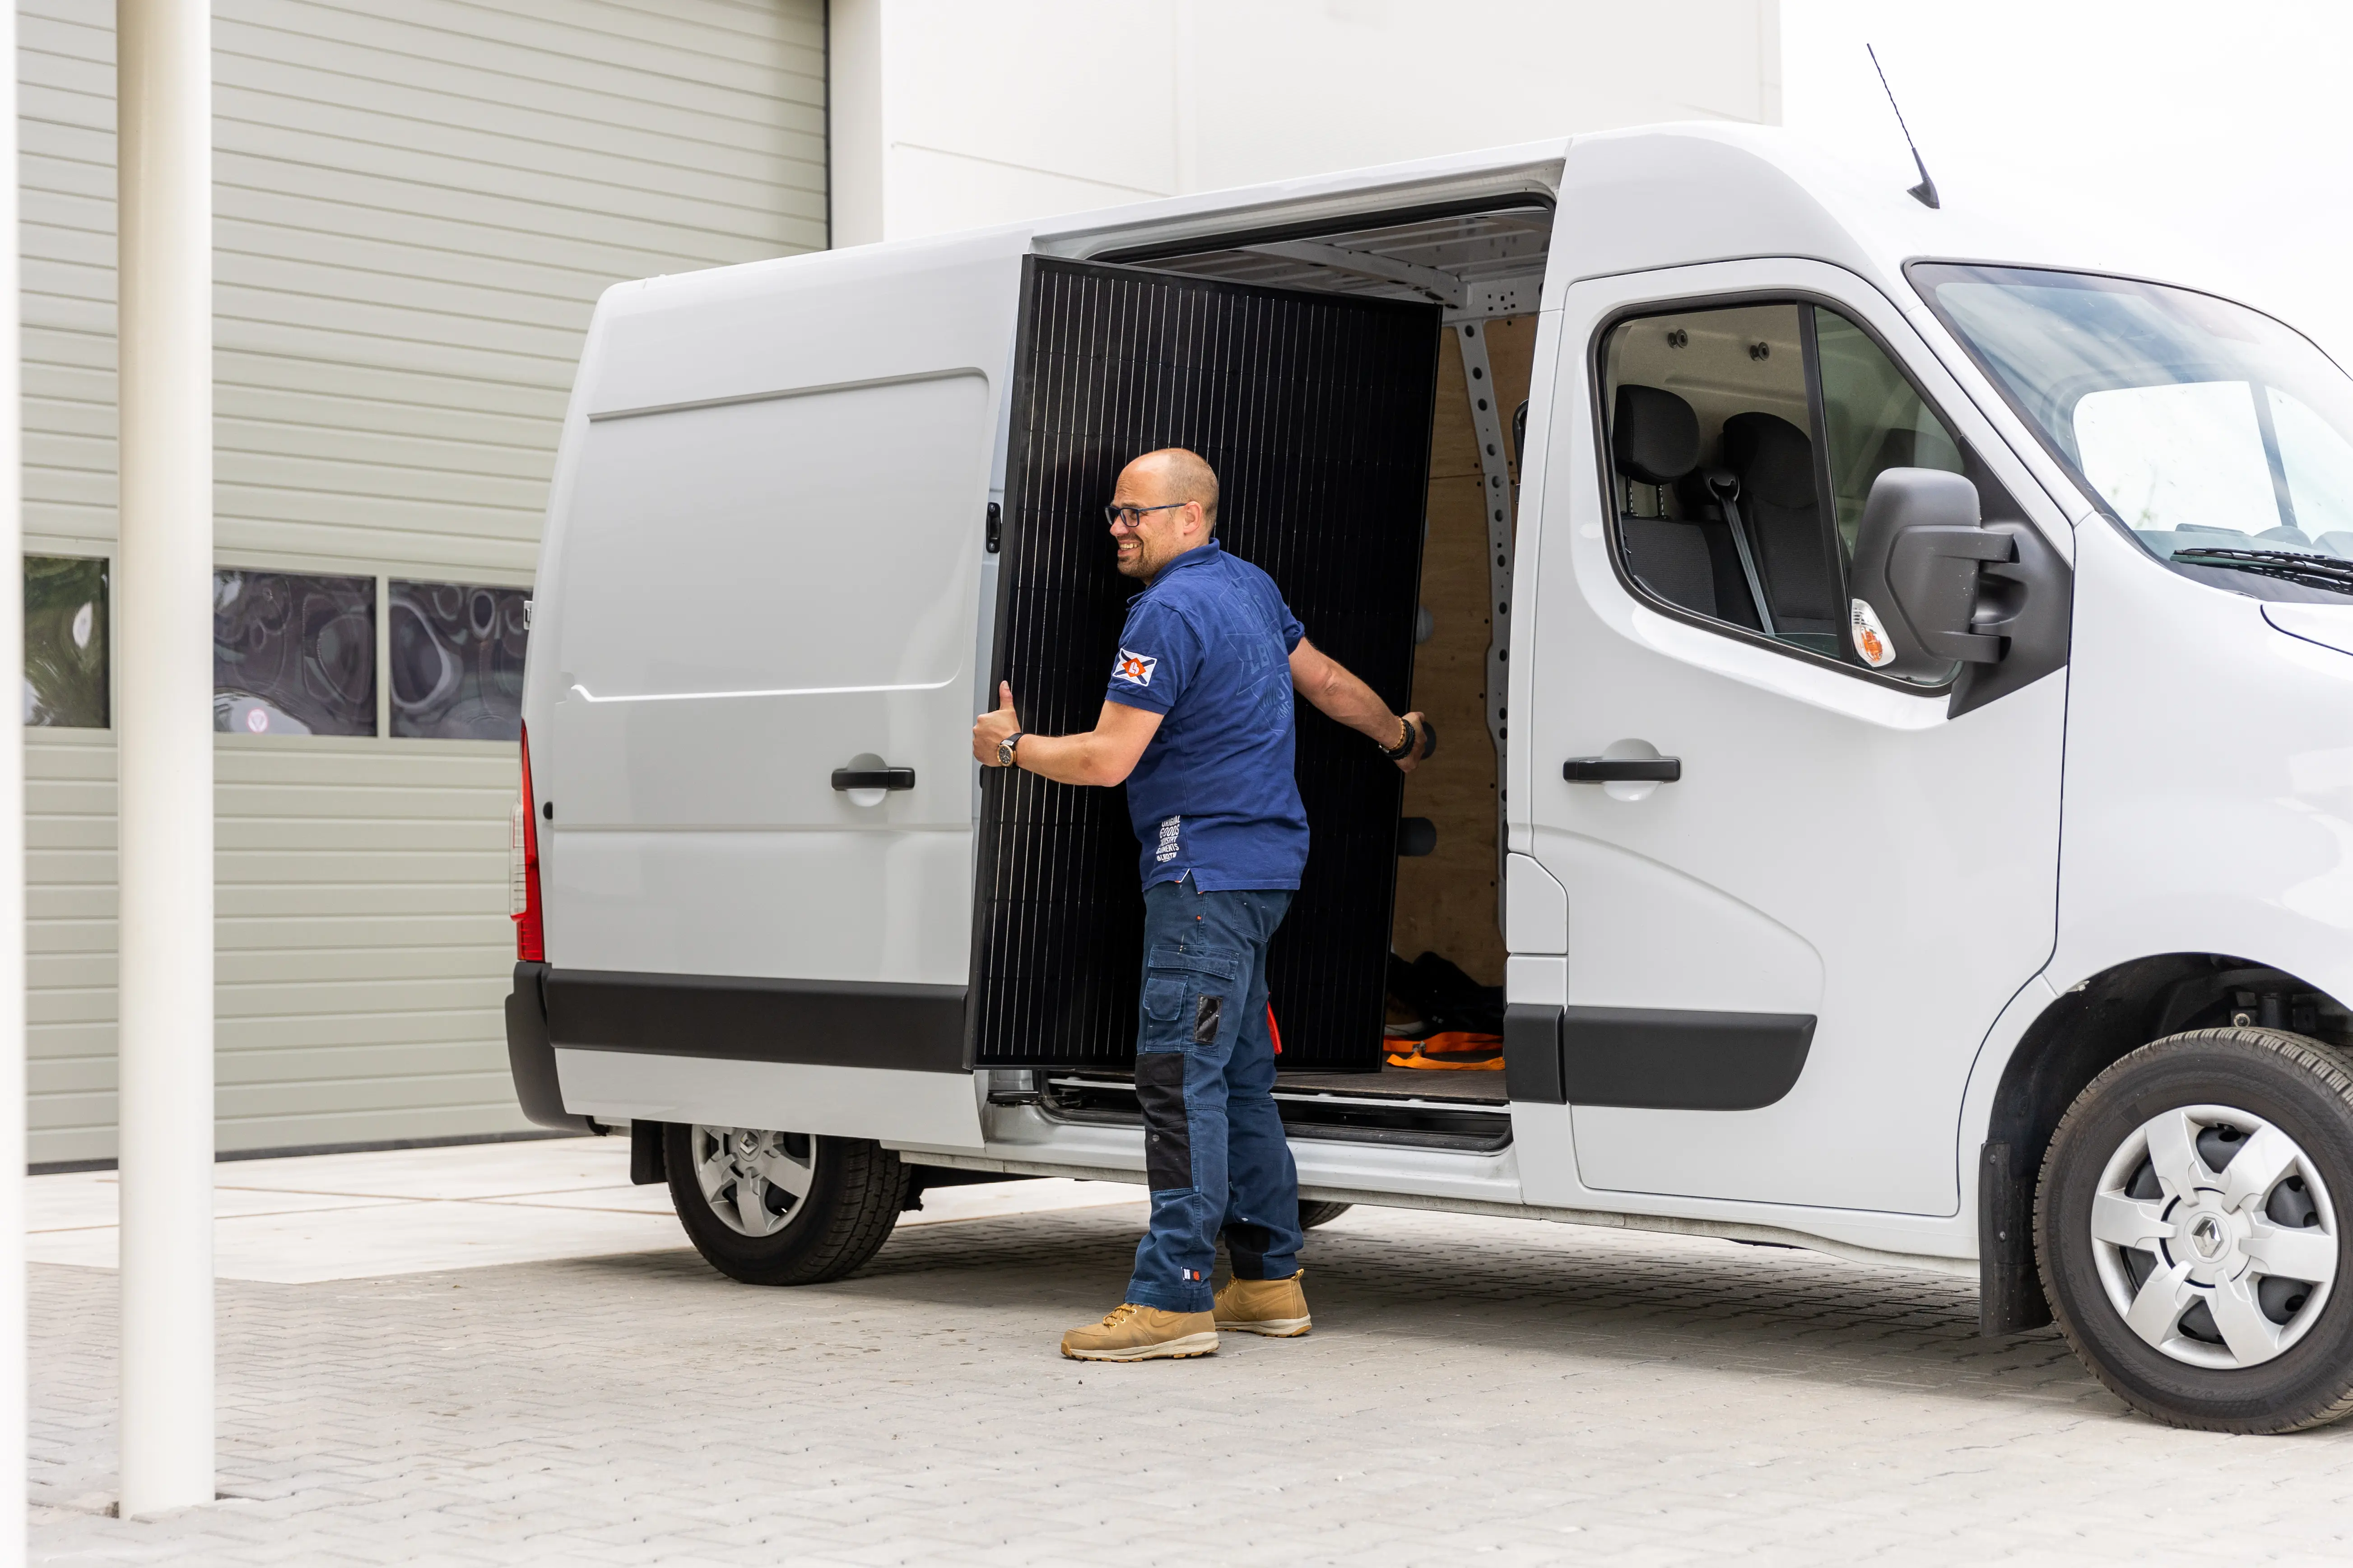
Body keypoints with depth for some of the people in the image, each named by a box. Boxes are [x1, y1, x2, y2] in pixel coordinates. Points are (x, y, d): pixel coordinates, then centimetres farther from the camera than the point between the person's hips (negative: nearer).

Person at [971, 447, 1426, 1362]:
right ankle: (1269, 1281, 20)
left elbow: (1108, 760, -18)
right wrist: (1400, 738, 46)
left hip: (1208, 869, -10)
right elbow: (1327, 680, 30)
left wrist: (1011, 748, -3)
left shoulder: (1170, 612, -14)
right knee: (1237, 1077, 14)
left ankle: (1173, 1299, -14)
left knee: (1181, 1078, -12)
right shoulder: (1249, 588, 16)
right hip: (1261, 864, 10)